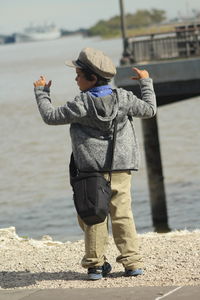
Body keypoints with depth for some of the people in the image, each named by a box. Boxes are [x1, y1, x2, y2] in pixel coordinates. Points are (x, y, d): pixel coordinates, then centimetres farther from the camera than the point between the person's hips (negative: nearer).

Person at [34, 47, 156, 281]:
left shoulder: (81, 104, -11)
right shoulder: (123, 98, -1)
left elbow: (51, 116, -4)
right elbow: (149, 110, 13)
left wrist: (41, 92, 11)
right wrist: (146, 82, 26)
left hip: (92, 169, -3)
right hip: (121, 169, 3)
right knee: (122, 215, 7)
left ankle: (95, 264, 6)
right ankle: (132, 262, 5)